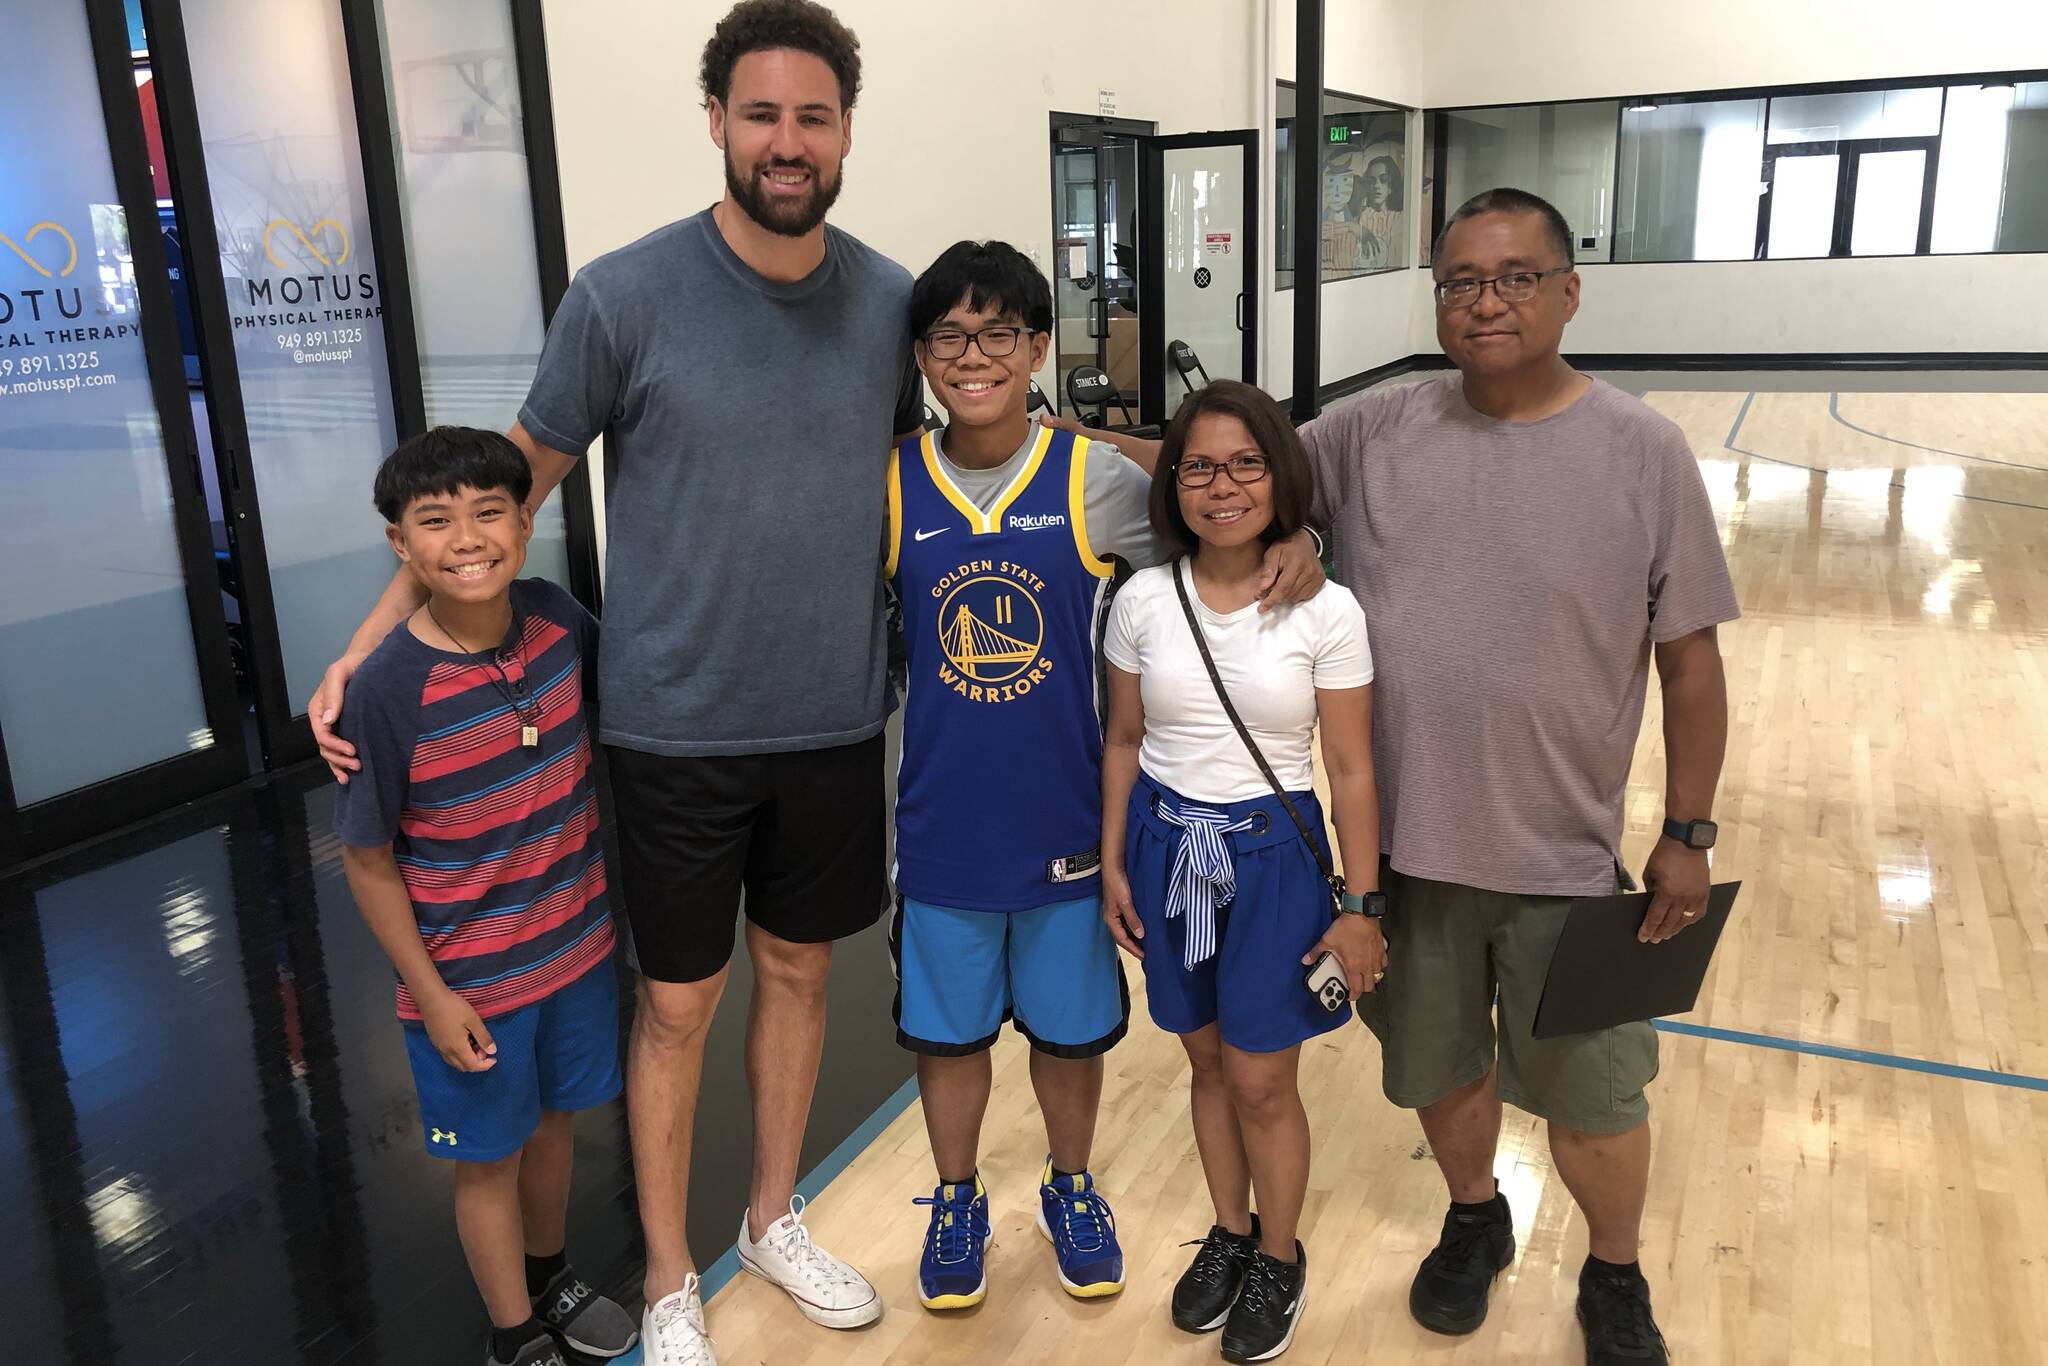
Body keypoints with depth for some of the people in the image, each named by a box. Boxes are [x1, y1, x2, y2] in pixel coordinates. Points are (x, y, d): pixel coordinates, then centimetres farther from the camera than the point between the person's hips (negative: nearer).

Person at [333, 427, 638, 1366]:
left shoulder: (555, 619, -12)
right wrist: (431, 995, -12)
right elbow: (368, 861, -14)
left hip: (576, 944, 4)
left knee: (554, 1119, 24)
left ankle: (549, 1273, 50)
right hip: (467, 979, -4)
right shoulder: (389, 689, -24)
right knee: (489, 1157, 15)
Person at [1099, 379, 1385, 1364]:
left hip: (1273, 852, -3)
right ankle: (1229, 1234, 39)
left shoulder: (1326, 612, -13)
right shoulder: (1142, 602, -5)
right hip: (1166, 847, 3)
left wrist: (1363, 905, -6)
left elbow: (1351, 770, -8)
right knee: (1207, 1061, 17)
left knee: (1261, 1080, 6)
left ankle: (1279, 1259, 31)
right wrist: (1112, 865, 5)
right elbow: (1123, 742, 5)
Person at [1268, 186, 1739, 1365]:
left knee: (1590, 1098, 14)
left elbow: (1691, 662, -4)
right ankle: (1476, 1220, 52)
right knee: (1440, 1071, 22)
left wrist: (1688, 836, -3)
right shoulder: (1375, 432, -4)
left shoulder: (1643, 452, -9)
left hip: (1563, 859, -2)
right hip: (1400, 844, 2)